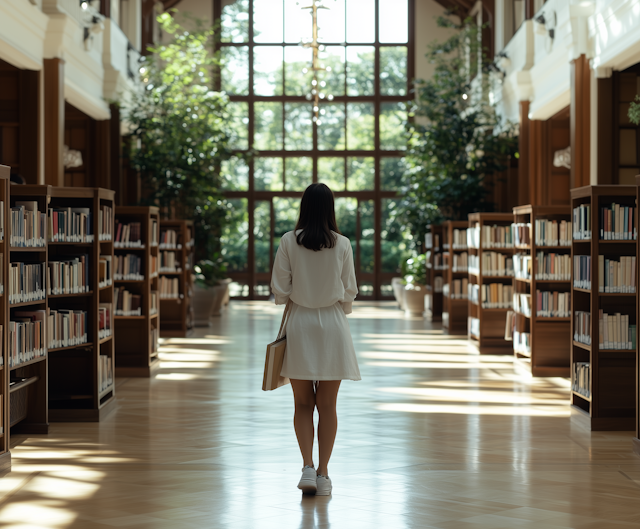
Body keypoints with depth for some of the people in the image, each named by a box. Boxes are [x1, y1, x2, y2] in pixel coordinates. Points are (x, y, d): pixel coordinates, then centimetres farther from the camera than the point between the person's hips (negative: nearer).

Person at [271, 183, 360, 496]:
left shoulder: (289, 242, -6)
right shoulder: (342, 245, -5)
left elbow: (279, 291, -5)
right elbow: (349, 292, 1)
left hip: (300, 324, 0)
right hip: (333, 325, 0)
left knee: (303, 404, 9)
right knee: (327, 406, 7)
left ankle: (308, 467, -7)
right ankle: (323, 474, 9)